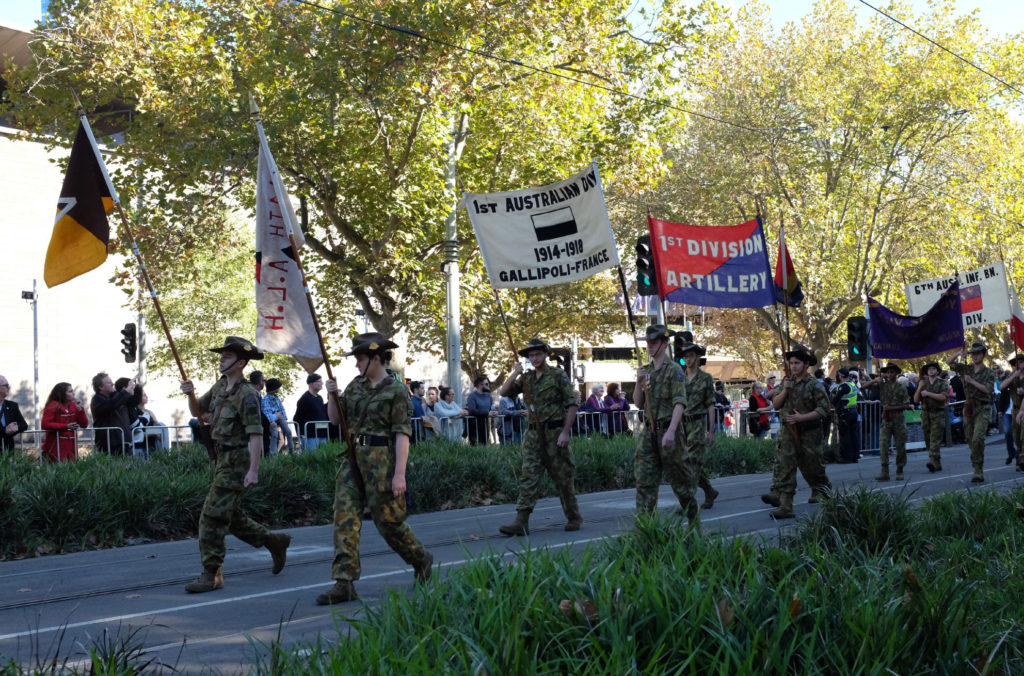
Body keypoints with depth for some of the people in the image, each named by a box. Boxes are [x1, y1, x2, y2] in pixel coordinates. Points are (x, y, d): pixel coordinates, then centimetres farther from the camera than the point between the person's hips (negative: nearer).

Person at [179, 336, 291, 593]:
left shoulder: (247, 394, -17)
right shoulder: (221, 386, 9)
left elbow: (256, 434, -21)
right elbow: (198, 411, 18)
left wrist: (253, 470, -27)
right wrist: (190, 394, -3)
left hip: (237, 461, -9)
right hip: (224, 459, 9)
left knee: (213, 516, -10)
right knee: (231, 516, 17)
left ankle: (211, 574, -4)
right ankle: (274, 542, 32)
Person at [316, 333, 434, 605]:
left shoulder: (396, 390, -8)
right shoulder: (356, 385, 12)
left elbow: (403, 434, -13)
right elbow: (335, 419, 16)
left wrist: (399, 473, -19)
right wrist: (332, 395, -4)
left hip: (381, 460, -6)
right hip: (353, 460, 7)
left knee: (388, 520, 3)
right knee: (345, 518, -3)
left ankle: (422, 560, 29)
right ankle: (344, 584, -4)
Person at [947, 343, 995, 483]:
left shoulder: (989, 373, 0)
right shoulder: (966, 369, 11)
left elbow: (988, 389, -11)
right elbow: (950, 363, 7)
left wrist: (972, 381, -13)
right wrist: (957, 355, -11)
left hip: (982, 409, -5)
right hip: (968, 408, 5)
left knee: (977, 439, -19)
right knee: (971, 441, 7)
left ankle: (978, 471, -17)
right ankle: (978, 472, 15)